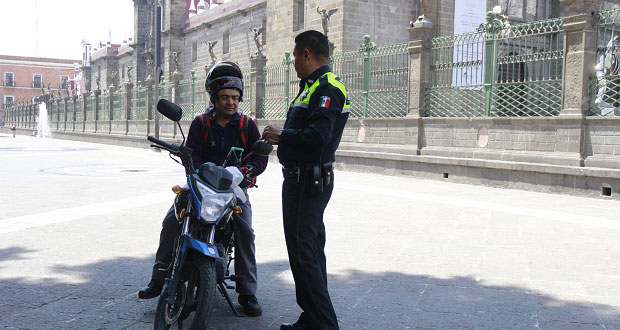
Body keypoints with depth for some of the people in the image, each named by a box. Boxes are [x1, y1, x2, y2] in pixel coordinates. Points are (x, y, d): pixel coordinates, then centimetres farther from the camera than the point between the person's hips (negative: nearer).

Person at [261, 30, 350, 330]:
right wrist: (279, 136, 7)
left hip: (306, 180, -11)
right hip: (306, 179, 11)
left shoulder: (325, 88, -16)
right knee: (311, 252, 17)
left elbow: (318, 135, -28)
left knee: (303, 256, -9)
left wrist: (281, 136, -16)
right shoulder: (316, 85, 19)